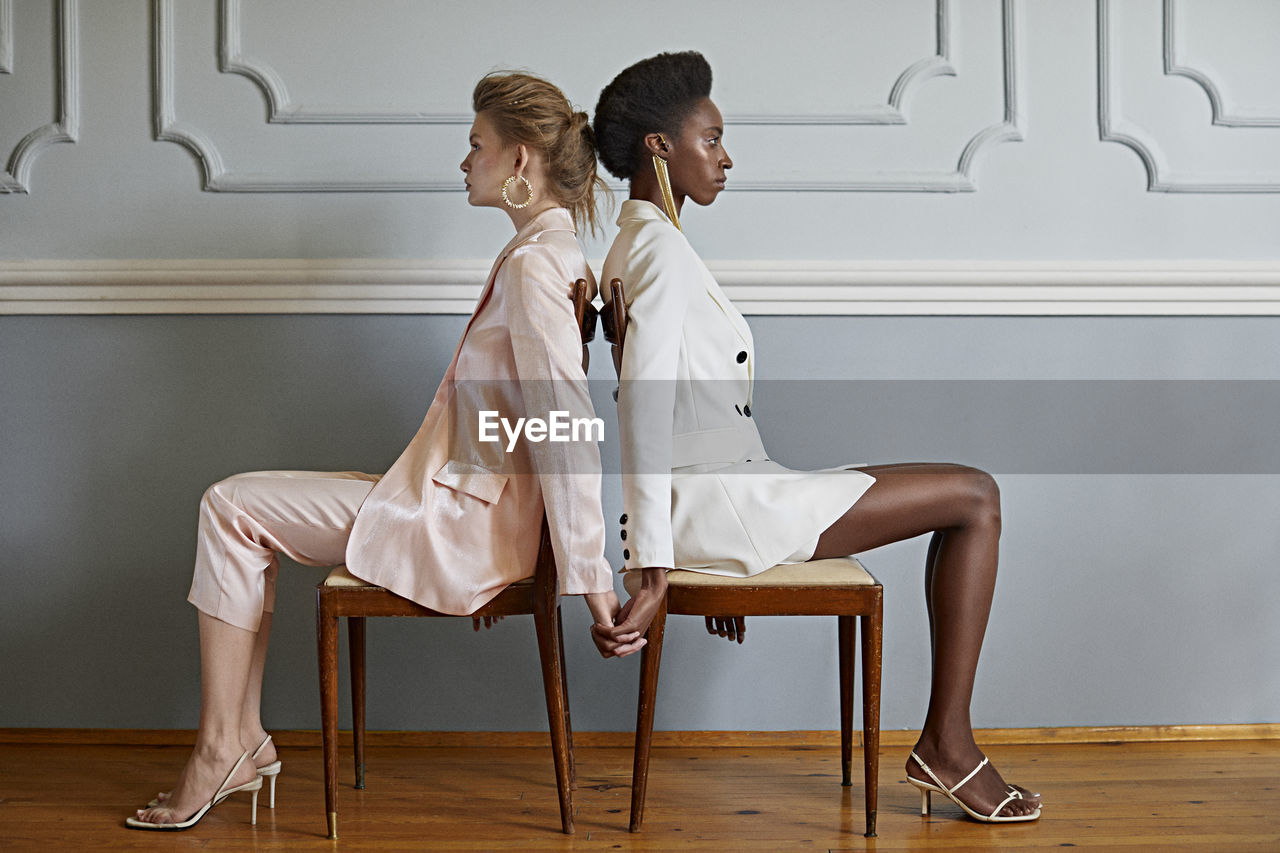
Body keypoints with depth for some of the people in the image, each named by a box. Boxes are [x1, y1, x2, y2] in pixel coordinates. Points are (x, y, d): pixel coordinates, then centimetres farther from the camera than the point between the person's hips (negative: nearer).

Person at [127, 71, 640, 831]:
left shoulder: (534, 265, -18)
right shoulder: (550, 251, 13)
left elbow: (568, 427, -24)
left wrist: (590, 576, -24)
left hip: (465, 518, -10)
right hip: (468, 499, 10)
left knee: (231, 509, -6)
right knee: (244, 506, 13)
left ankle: (222, 750, 2)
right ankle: (246, 739, 13)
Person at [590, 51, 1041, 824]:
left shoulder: (639, 246, 20)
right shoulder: (661, 248, -12)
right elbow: (645, 407, -23)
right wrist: (653, 567, -27)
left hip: (717, 499, 10)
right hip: (716, 504, -10)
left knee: (966, 503, 12)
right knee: (974, 498, -6)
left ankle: (946, 742, 9)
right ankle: (946, 745, -2)